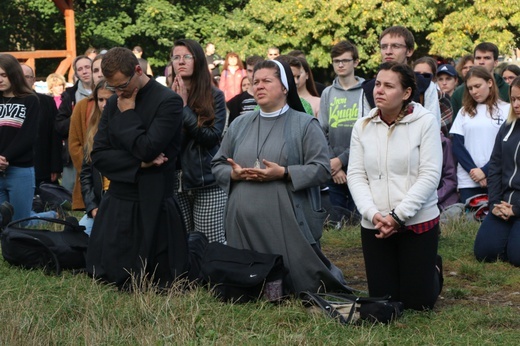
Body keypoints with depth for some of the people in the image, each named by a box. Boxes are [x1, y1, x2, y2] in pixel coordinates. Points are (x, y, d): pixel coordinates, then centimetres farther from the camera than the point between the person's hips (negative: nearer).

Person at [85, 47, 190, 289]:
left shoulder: (168, 102, -10)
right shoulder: (114, 103, 9)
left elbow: (147, 148, -22)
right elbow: (98, 156, 2)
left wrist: (128, 113, -10)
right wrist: (139, 163, -11)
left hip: (152, 207, -6)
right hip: (116, 204, 6)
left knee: (161, 282, 1)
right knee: (102, 276, 6)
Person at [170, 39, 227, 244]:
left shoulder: (214, 97, 1)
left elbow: (213, 137, -9)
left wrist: (184, 108, -10)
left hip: (207, 183, -3)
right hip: (176, 182, 3)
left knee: (213, 245, -5)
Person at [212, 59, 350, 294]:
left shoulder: (304, 125, 3)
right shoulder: (240, 125, 17)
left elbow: (321, 168, -5)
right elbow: (218, 164, 18)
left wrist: (283, 173, -17)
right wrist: (233, 174, -4)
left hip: (287, 222, -4)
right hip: (243, 222, 4)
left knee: (299, 280, -5)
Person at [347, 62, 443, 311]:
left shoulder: (425, 122, -6)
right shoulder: (363, 126, 4)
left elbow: (429, 175, -10)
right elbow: (355, 175, 2)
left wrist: (398, 216, -16)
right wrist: (373, 213, -15)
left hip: (418, 223, -3)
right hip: (374, 225, 3)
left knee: (418, 302, 2)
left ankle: (433, 269, 34)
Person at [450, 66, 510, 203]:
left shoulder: (506, 110, 4)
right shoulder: (464, 112, 13)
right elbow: (457, 146, 6)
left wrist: (485, 171, -11)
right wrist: (472, 170, -8)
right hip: (468, 180, 2)